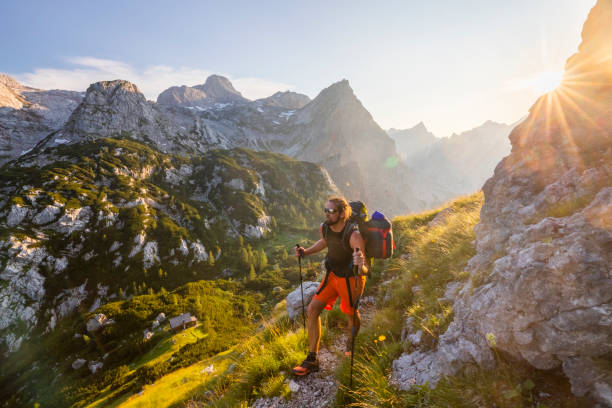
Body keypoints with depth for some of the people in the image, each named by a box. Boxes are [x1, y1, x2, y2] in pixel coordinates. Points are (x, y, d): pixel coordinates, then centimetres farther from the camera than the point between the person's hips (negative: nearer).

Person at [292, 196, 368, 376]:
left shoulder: (354, 235, -32)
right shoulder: (324, 228, -14)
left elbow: (365, 270, -32)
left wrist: (360, 265, -55)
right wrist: (306, 252, -1)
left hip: (351, 279, -5)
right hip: (333, 274, 5)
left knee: (351, 314, 16)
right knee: (313, 309, -2)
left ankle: (351, 343, 51)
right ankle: (312, 359, 9)